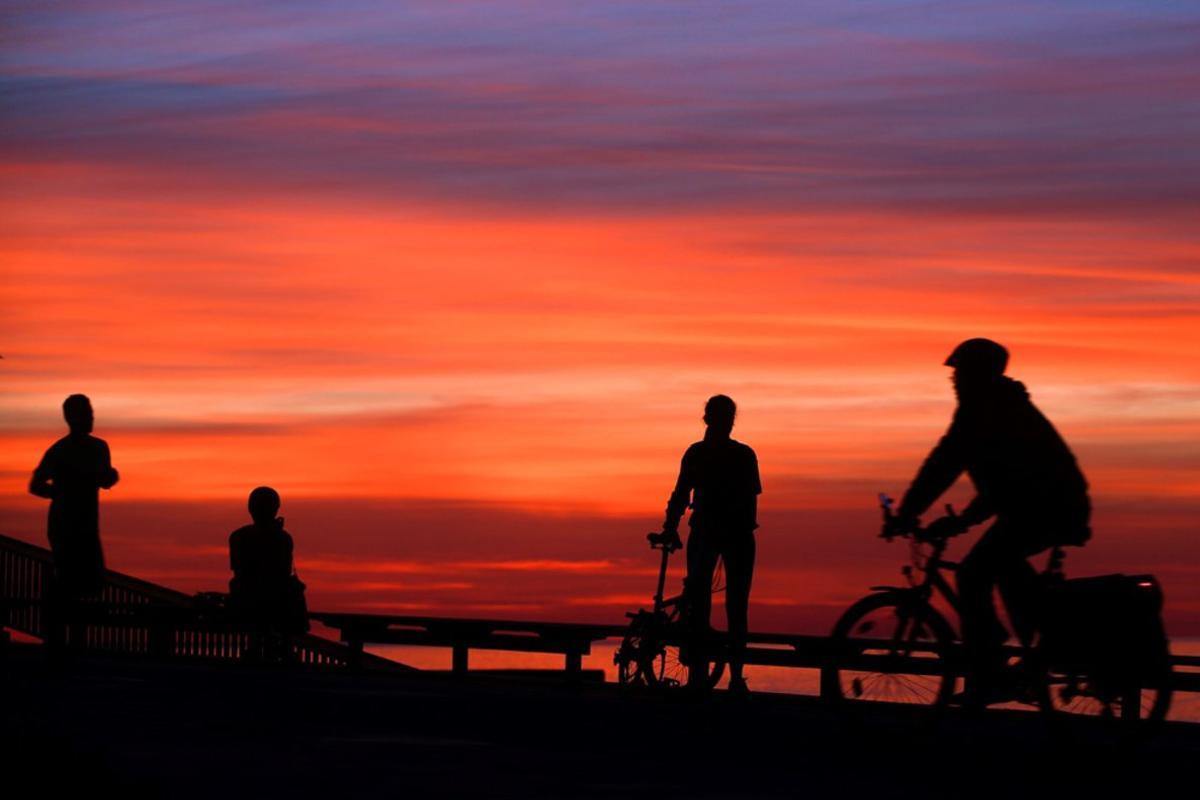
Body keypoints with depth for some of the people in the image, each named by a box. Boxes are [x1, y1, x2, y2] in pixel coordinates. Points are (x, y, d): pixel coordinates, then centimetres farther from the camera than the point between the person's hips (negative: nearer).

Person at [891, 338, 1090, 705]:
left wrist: (906, 514, -6)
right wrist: (962, 520, 29)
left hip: (1040, 509, -10)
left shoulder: (980, 409, -5)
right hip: (1067, 508, 10)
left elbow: (942, 465, -10)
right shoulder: (1007, 405, 25)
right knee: (1004, 562, 31)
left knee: (972, 577, -6)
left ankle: (987, 678, -9)